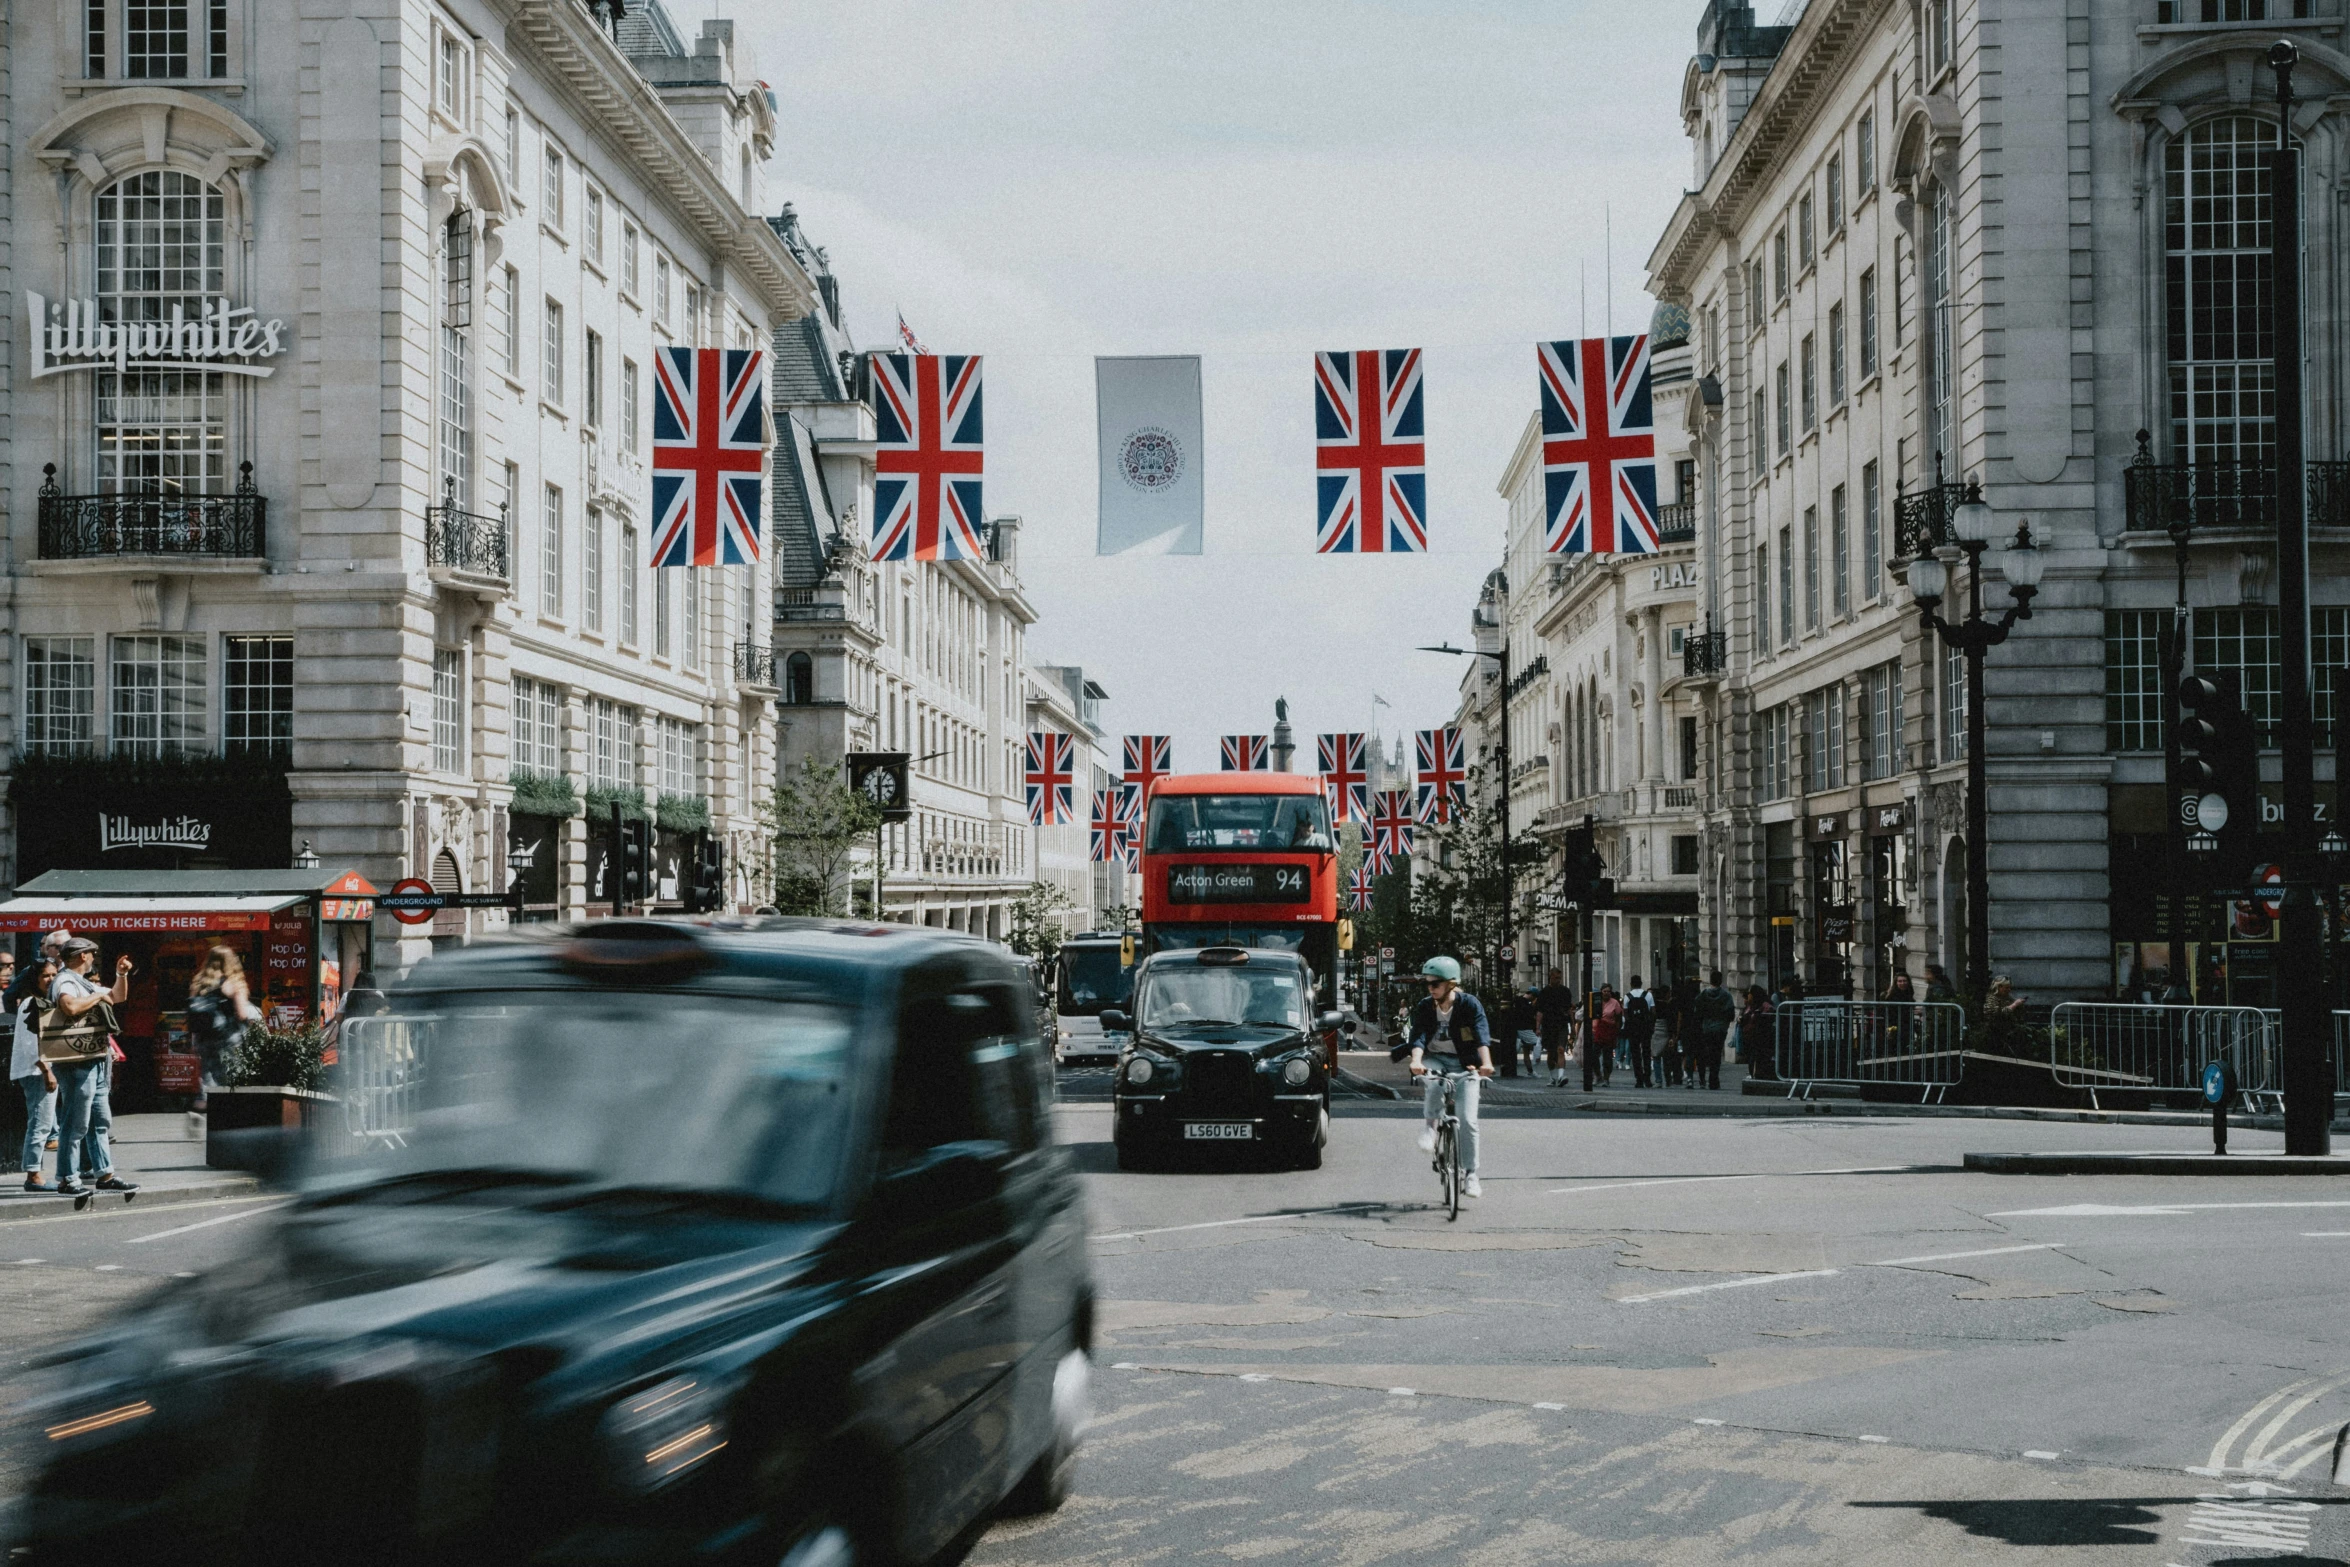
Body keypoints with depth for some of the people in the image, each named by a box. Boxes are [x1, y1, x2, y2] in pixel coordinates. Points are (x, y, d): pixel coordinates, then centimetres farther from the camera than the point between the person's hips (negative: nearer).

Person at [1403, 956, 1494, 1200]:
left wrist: (1486, 1062, -43)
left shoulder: (1469, 1004, -12)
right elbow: (1418, 1035, -18)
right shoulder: (1425, 1007, -6)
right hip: (1436, 1060, 1)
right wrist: (1416, 1060, -39)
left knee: (1467, 1119, -11)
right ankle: (1429, 1125, -19)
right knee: (1435, 1080, -38)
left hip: (1465, 1065, -1)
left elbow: (1482, 1034, -25)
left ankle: (1470, 1174, -3)